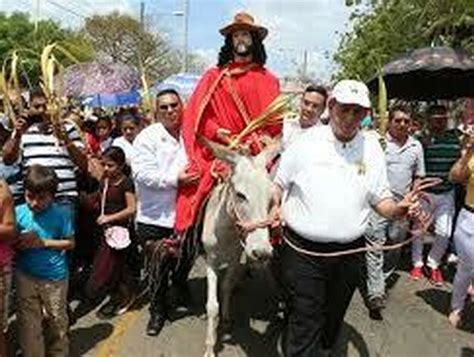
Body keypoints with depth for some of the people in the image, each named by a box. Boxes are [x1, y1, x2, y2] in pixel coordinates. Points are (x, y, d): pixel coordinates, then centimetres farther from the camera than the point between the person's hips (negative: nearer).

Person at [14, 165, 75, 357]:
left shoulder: (60, 214, -11)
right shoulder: (19, 212, -6)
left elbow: (70, 242, -7)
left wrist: (44, 242, -17)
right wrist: (21, 242, -22)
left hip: (54, 277, -1)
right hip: (25, 276, 1)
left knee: (57, 320, 17)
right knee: (28, 322, 10)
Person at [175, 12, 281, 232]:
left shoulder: (267, 80, 10)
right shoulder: (214, 77, 12)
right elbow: (197, 115, 8)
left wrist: (255, 142, -10)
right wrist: (216, 131, -8)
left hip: (255, 154, 0)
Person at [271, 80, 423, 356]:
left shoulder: (372, 148, 3)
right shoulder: (306, 142, -5)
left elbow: (380, 199, 8)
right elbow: (278, 184, 5)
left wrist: (399, 209, -12)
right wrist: (275, 208, -13)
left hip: (349, 252, 3)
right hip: (304, 250, -3)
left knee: (333, 320, 20)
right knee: (306, 324, 1)